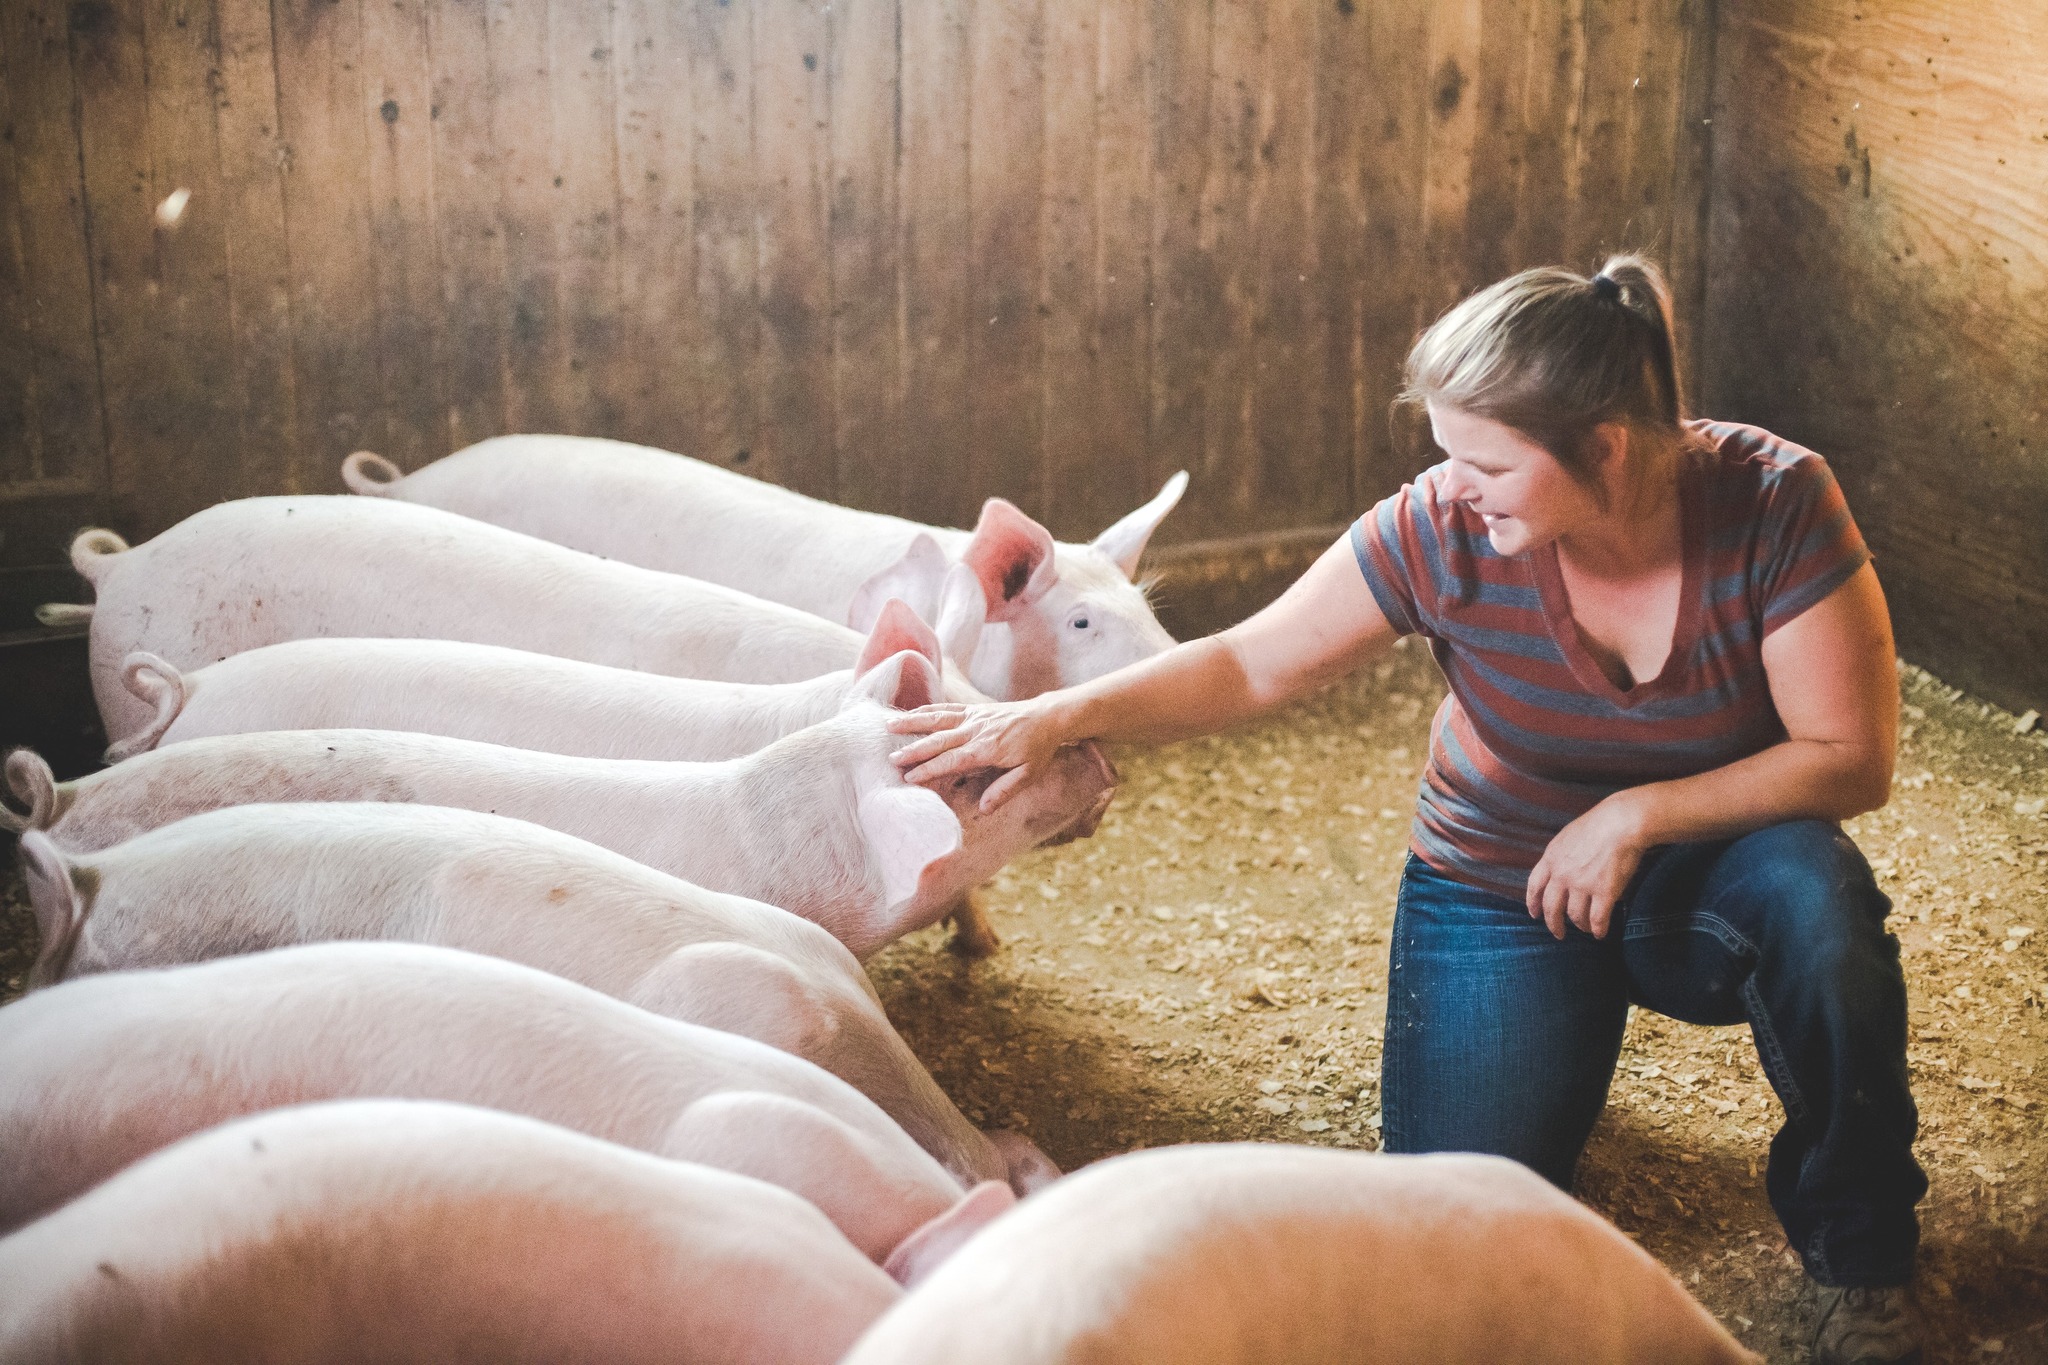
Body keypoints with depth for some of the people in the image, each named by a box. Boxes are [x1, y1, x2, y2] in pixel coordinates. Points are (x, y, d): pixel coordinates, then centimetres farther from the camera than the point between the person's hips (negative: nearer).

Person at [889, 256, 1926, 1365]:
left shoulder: (1773, 504, -23)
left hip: (1705, 874, 0)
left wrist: (1637, 815, -24)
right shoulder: (1445, 533, -21)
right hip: (1499, 894, 1)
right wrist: (1060, 715, -21)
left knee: (1814, 892, -35)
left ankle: (1859, 1260, -9)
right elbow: (1249, 667, -11)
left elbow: (1852, 758, -19)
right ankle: (1564, 1041, 23)